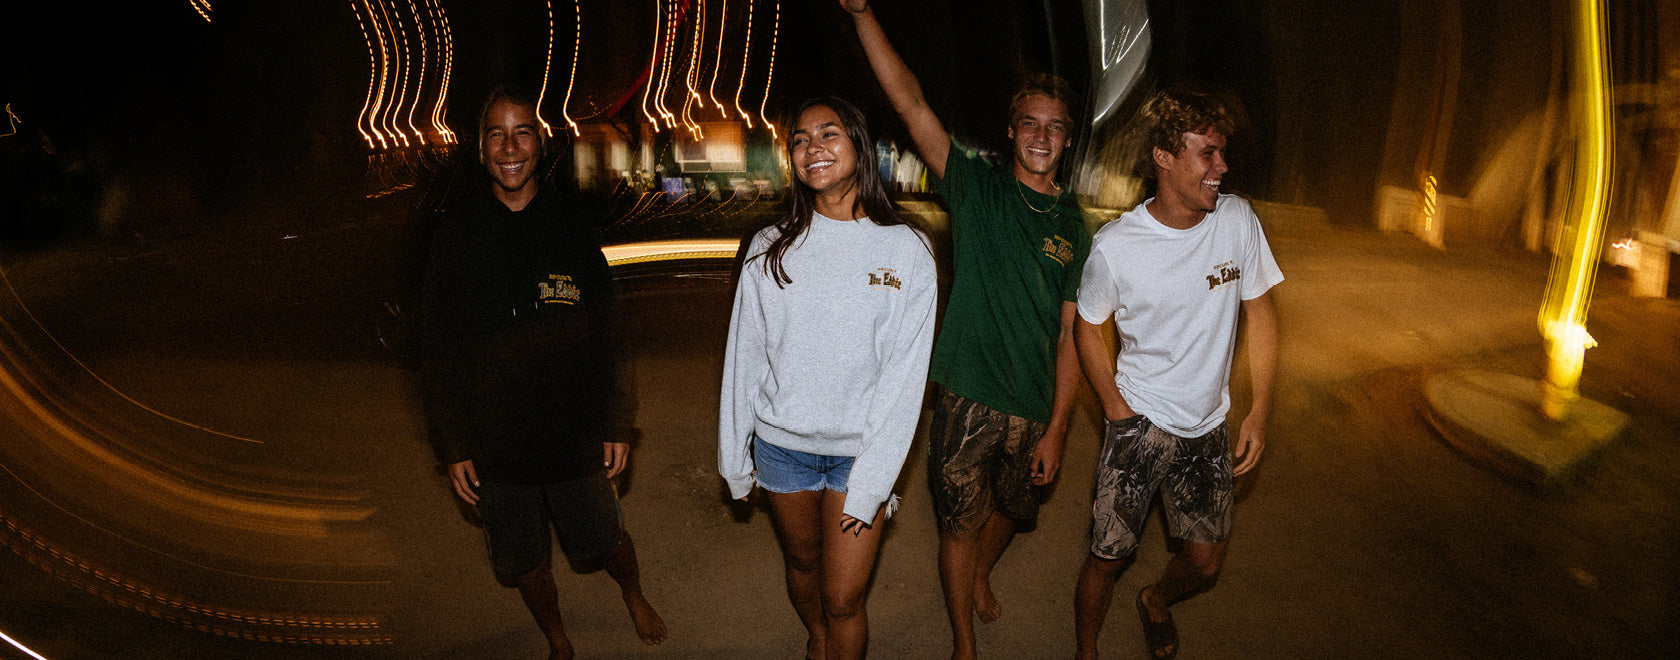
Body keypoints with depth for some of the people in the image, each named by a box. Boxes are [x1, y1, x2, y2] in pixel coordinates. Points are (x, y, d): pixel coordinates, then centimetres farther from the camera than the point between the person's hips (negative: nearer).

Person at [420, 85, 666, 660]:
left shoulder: (573, 222, -3)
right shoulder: (455, 233, -4)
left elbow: (606, 333, 0)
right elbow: (440, 349, 0)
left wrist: (617, 424, -1)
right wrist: (453, 446, -1)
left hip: (575, 432, 0)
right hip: (494, 437, 1)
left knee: (604, 538, 14)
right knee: (523, 561, 15)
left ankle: (634, 596, 48)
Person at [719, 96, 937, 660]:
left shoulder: (905, 249, -8)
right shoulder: (770, 247, -1)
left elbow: (904, 373, -10)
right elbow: (744, 355, 4)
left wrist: (869, 483, -14)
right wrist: (735, 456, 7)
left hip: (860, 447, -2)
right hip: (782, 443, 3)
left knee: (843, 600, -2)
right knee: (801, 562, 22)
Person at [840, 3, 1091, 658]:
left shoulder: (1074, 228, 3)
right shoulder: (977, 189, -4)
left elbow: (1069, 336, 3)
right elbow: (911, 103, -14)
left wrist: (1056, 429, -1)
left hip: (1034, 408, 3)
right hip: (967, 398, -3)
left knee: (1009, 508, 22)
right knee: (960, 523, 7)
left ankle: (980, 577, 55)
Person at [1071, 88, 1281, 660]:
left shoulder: (1237, 220, -9)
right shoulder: (1114, 246, -17)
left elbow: (1261, 311, 1)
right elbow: (1088, 328, -1)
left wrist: (1260, 410, -2)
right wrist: (1117, 412, -7)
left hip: (1208, 426, 3)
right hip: (1140, 422, -3)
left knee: (1206, 563, 12)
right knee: (1108, 556, 1)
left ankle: (1155, 603, 47)